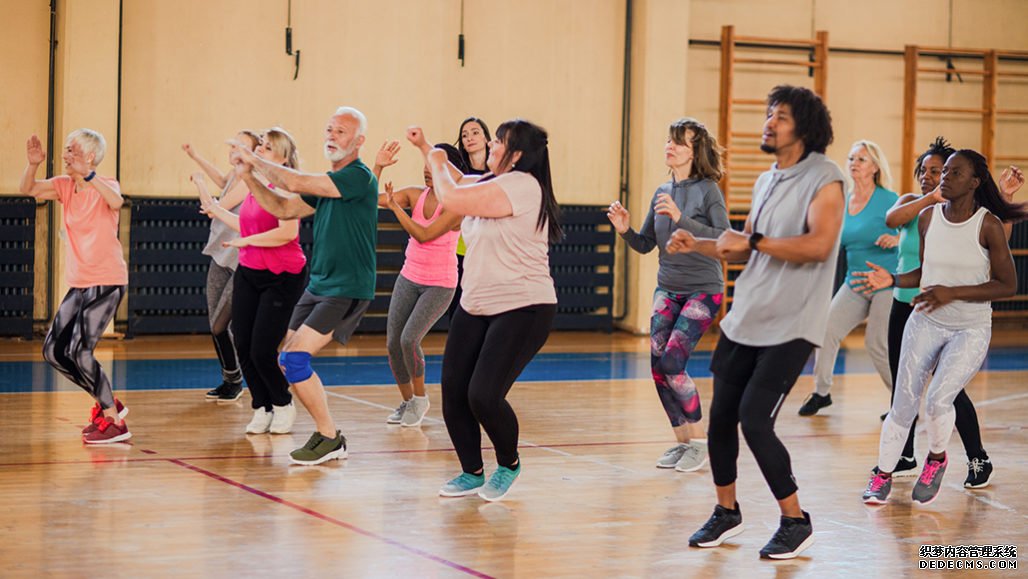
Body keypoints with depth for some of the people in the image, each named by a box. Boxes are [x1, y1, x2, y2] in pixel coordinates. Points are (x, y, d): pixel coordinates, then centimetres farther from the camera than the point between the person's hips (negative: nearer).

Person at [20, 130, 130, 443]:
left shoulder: (105, 185, -10)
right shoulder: (64, 185, 7)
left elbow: (116, 202, -34)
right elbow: (27, 189, -8)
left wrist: (87, 175, -39)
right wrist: (33, 164, -25)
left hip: (107, 282, -8)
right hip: (78, 284, 8)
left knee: (79, 350, -17)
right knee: (53, 350, 5)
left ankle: (115, 422, -7)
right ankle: (107, 403, 20)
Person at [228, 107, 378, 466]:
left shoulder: (359, 177, -16)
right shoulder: (326, 184, 13)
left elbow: (294, 183, -22)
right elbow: (284, 209, 17)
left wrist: (254, 159, -10)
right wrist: (249, 175, 7)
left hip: (346, 290, -10)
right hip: (318, 285, 10)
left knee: (295, 358, -17)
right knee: (287, 362, 10)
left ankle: (329, 438, -5)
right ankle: (327, 436, 20)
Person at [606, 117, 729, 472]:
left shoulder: (707, 190, -10)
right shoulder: (662, 193, 8)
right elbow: (645, 245, 12)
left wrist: (681, 218, -28)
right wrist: (625, 231, -8)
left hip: (703, 290, -6)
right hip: (667, 289, 6)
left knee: (672, 363, -17)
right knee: (657, 367, -2)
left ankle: (699, 442, -2)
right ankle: (683, 442, 12)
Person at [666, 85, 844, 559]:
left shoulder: (824, 180, -10)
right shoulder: (766, 182, 14)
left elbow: (818, 245, -25)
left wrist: (752, 240, -20)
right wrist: (696, 245, 9)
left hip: (789, 326, -8)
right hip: (744, 320, 8)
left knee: (755, 421, -14)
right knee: (720, 417, 8)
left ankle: (795, 521, 2)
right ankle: (726, 512, 27)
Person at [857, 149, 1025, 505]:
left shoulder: (989, 225, -14)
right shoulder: (928, 217, 0)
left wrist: (953, 293, -22)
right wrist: (892, 280, -6)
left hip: (971, 330, -4)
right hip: (926, 323, 4)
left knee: (938, 399, -19)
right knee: (903, 405, 2)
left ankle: (936, 459, 12)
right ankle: (883, 476, 20)